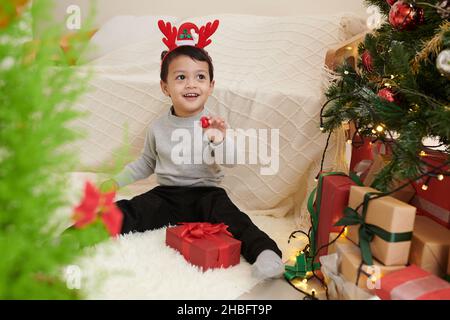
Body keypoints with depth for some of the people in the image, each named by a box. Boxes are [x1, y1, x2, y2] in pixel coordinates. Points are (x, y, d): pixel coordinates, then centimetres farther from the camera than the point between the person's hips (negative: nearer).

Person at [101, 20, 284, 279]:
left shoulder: (213, 124, -6)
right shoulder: (158, 127, 3)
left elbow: (231, 162, -13)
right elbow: (147, 163, 20)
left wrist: (220, 141, -33)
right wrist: (116, 182, 15)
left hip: (206, 193, -2)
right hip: (166, 195, 3)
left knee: (231, 217, -32)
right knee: (125, 212, -18)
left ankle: (266, 253, -44)